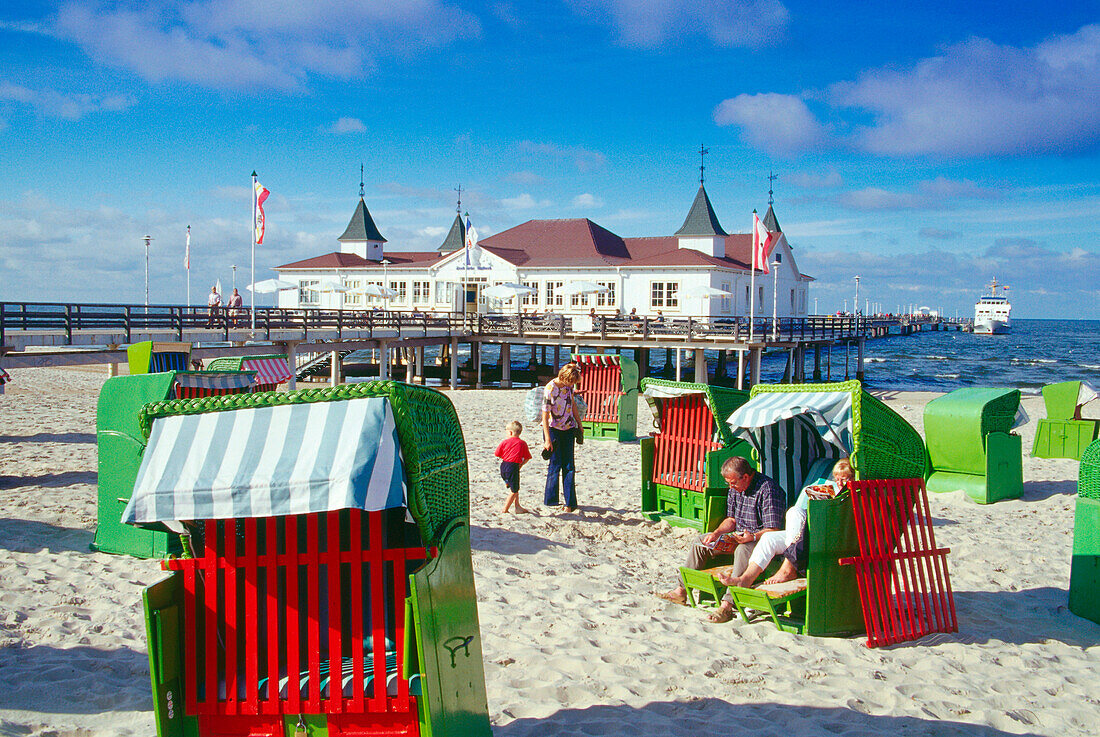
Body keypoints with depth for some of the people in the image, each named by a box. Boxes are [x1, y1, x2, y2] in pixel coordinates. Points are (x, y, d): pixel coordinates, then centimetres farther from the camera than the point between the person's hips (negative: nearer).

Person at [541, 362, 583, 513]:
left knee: (569, 465, 3)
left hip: (568, 429, 5)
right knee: (556, 463, -4)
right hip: (553, 429, -5)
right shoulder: (550, 390, -22)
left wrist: (579, 423, 19)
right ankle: (550, 499, 13)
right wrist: (547, 440, -22)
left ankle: (570, 502, 6)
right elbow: (545, 416, -21)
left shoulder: (568, 385, -3)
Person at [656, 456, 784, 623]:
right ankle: (681, 591, 1)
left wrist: (753, 537, -37)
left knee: (743, 550, -39)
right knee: (701, 542, 2)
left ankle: (727, 606, -43)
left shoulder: (768, 489, -20)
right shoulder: (735, 488, 6)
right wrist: (717, 533, -3)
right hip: (739, 535, 9)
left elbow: (773, 530, -21)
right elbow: (731, 519, 15)